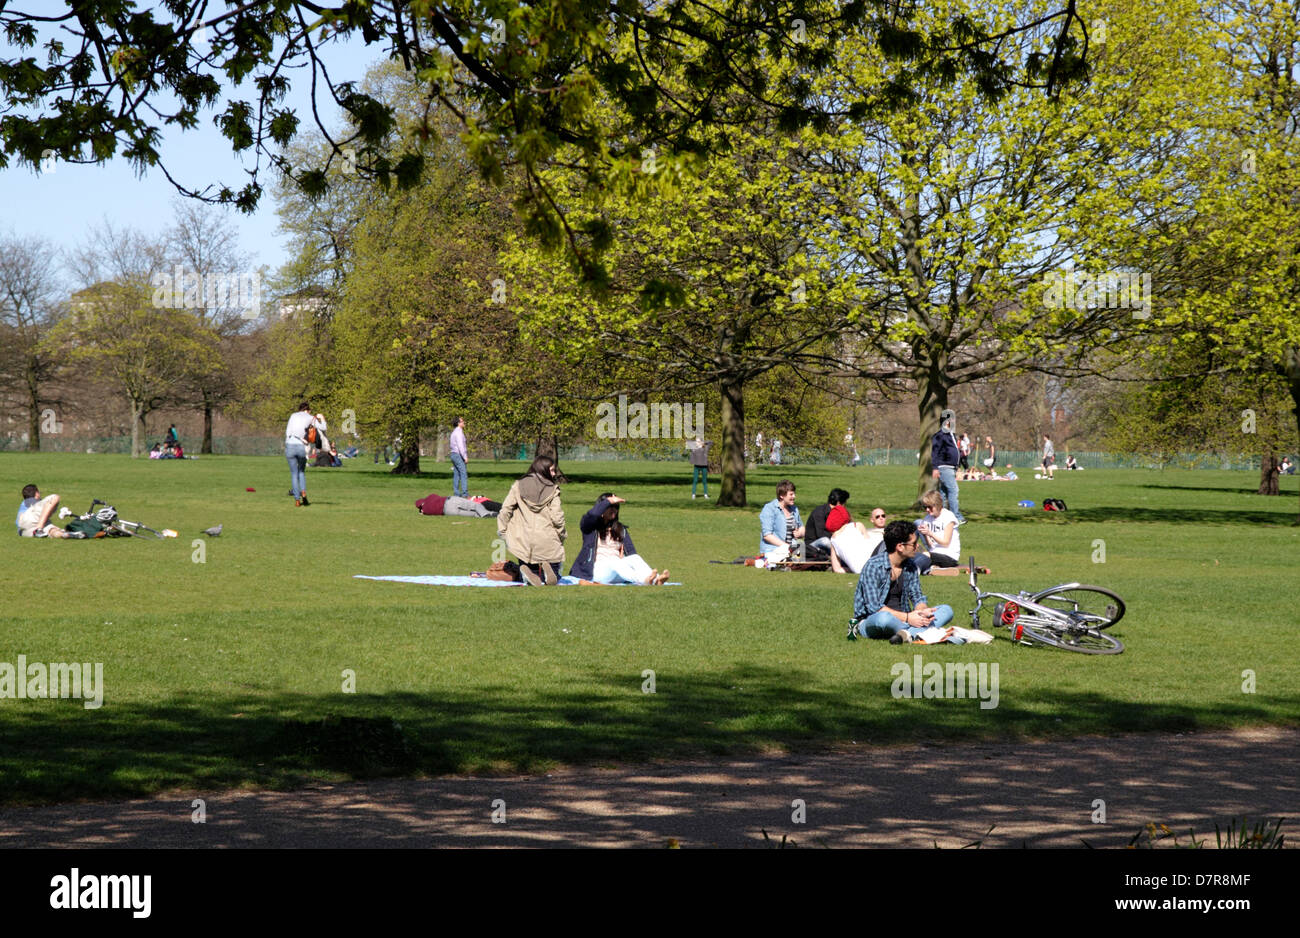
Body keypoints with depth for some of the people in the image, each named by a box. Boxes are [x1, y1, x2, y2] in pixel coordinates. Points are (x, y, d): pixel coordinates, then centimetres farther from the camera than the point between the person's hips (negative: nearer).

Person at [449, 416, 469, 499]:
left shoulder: (454, 432, 17)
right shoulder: (459, 432, -14)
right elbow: (460, 446, -20)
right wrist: (465, 457, -19)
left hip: (454, 455, 10)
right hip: (459, 455, -10)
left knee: (456, 475, 7)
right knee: (464, 474, -12)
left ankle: (456, 493, 6)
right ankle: (465, 494, -17)